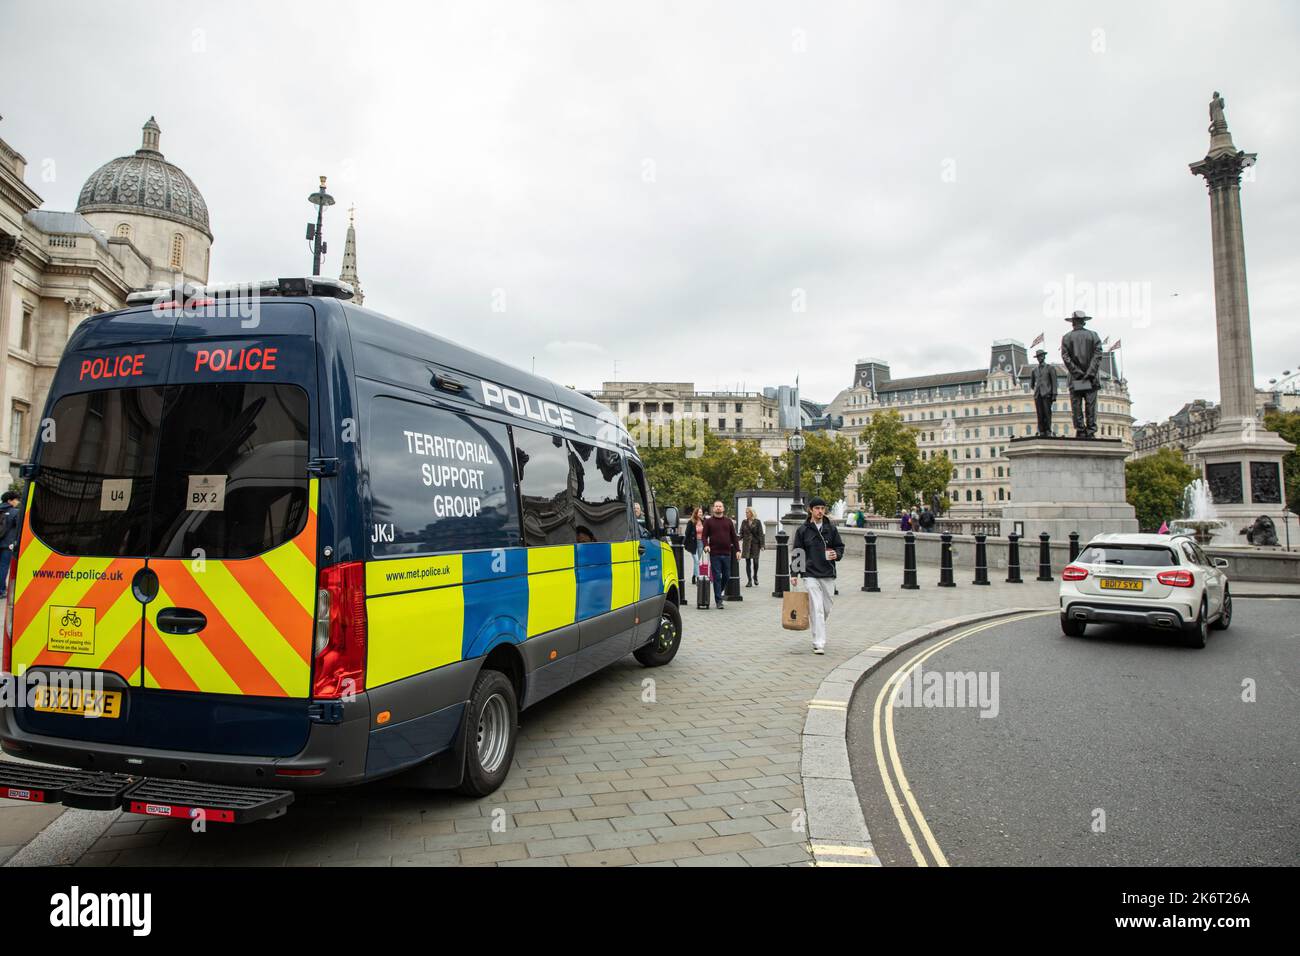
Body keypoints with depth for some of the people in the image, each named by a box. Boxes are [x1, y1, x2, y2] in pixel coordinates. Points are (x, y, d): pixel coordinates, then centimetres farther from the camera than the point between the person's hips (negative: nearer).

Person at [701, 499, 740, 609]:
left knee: (726, 576, 8)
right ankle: (718, 600, 2)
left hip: (727, 554, 3)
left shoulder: (728, 521, 12)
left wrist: (737, 550, 6)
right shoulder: (708, 521, 5)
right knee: (717, 577, -2)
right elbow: (704, 535, 1)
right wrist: (706, 545, -18)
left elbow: (734, 537, 12)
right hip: (714, 554, -3)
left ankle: (718, 592, 31)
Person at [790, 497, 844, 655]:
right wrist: (794, 574, -2)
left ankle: (818, 632, 35)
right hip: (810, 574, -3)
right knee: (816, 609, -10)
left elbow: (840, 546, 15)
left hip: (828, 575, 3)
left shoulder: (831, 528, 7)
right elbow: (796, 552, 3)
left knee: (826, 608, 10)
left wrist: (836, 554, -9)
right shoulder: (803, 530, 1)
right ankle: (819, 643, -10)